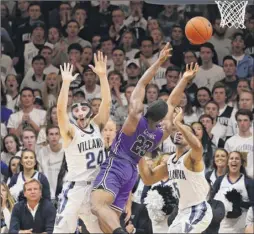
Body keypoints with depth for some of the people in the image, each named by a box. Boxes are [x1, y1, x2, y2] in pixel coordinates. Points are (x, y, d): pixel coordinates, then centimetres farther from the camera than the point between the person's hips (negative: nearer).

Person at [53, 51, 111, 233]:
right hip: (76, 188, -5)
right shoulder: (70, 131, -4)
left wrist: (102, 76, -14)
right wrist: (66, 82, -28)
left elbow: (106, 102, -3)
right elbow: (61, 110, -21)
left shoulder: (97, 126, 7)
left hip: (97, 187, 5)